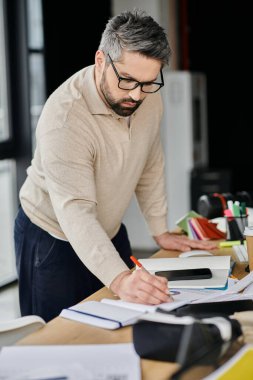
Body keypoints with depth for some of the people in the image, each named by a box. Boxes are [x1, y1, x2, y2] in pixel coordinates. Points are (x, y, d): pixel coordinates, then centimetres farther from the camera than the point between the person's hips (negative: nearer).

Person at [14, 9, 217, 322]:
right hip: (53, 239, -6)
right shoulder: (64, 118, -31)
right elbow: (75, 212, -37)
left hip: (111, 233, 6)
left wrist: (160, 231, 5)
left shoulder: (149, 97, -11)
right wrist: (118, 278, -49)